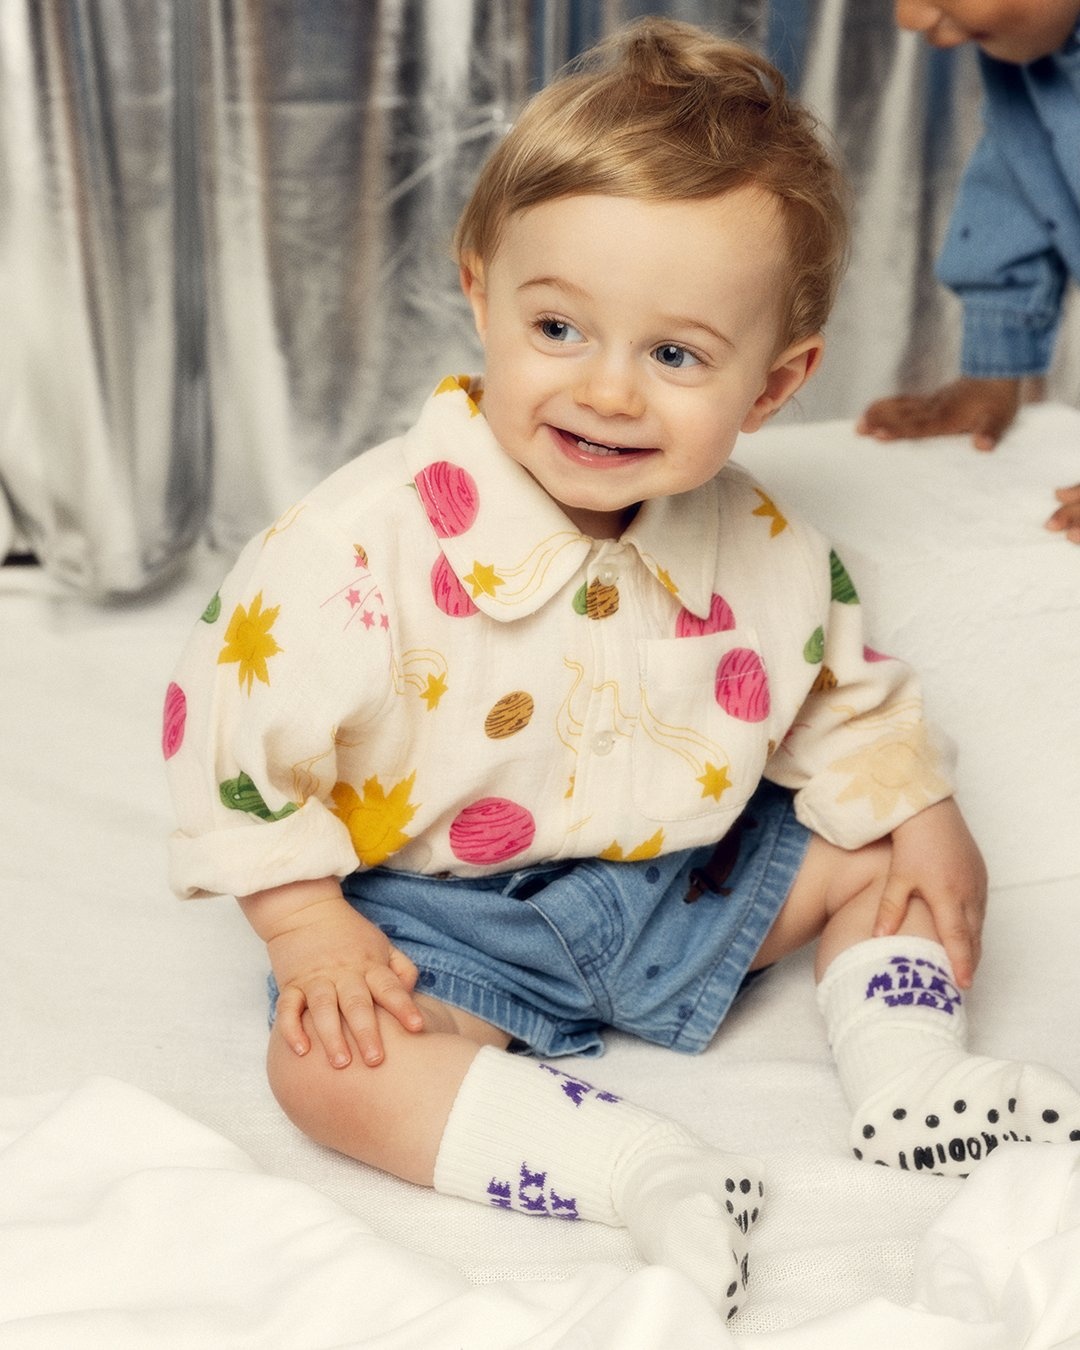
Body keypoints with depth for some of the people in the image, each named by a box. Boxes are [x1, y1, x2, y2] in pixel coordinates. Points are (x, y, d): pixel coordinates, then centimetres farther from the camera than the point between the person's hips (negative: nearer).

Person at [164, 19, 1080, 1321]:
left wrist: (920, 813, -1)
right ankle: (638, 1165, -29)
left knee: (874, 857, 3)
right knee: (328, 1064, -28)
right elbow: (235, 705, -19)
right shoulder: (377, 533, -26)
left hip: (685, 872, 5)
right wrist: (307, 921, -19)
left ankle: (912, 1083, 7)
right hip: (447, 914, -4)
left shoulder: (764, 547, -9)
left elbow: (842, 690, 9)